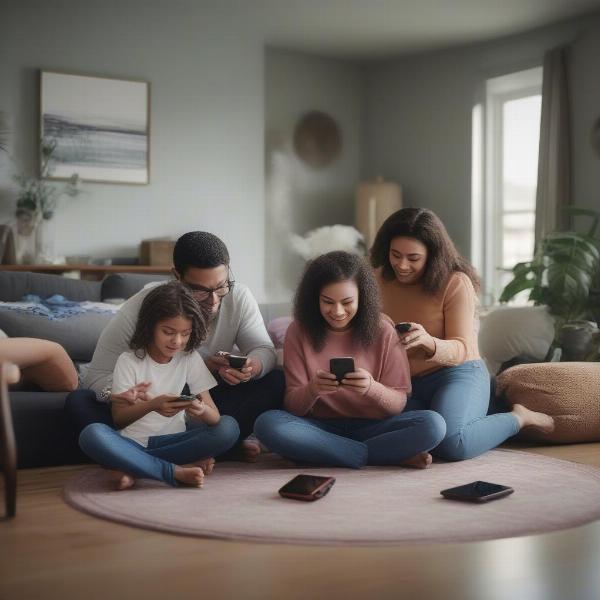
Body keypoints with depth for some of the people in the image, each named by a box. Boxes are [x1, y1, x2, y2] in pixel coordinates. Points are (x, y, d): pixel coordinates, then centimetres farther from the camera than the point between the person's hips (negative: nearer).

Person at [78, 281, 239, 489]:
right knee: (92, 434, -32)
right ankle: (176, 471, -29)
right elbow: (119, 418, -9)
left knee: (229, 428, -22)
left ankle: (134, 468, -24)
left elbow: (214, 416, -4)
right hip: (134, 442, -3)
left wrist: (202, 410, -30)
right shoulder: (129, 360, -4)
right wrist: (152, 405, -29)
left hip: (172, 440, 3)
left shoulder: (190, 359, 1)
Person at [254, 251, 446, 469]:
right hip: (320, 429, 1)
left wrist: (371, 388, -27)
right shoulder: (299, 332, -2)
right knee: (267, 424, -30)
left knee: (432, 424, -27)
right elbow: (293, 406, -3)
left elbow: (399, 404, -4)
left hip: (371, 428, -1)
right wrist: (312, 390, -26)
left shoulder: (382, 331, -3)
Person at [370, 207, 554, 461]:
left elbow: (461, 348, -15)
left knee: (450, 443, -33)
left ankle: (518, 417, -2)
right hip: (405, 383, 5)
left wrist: (429, 342, -38)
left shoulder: (456, 282, -13)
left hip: (458, 374, -5)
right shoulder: (381, 279, 2)